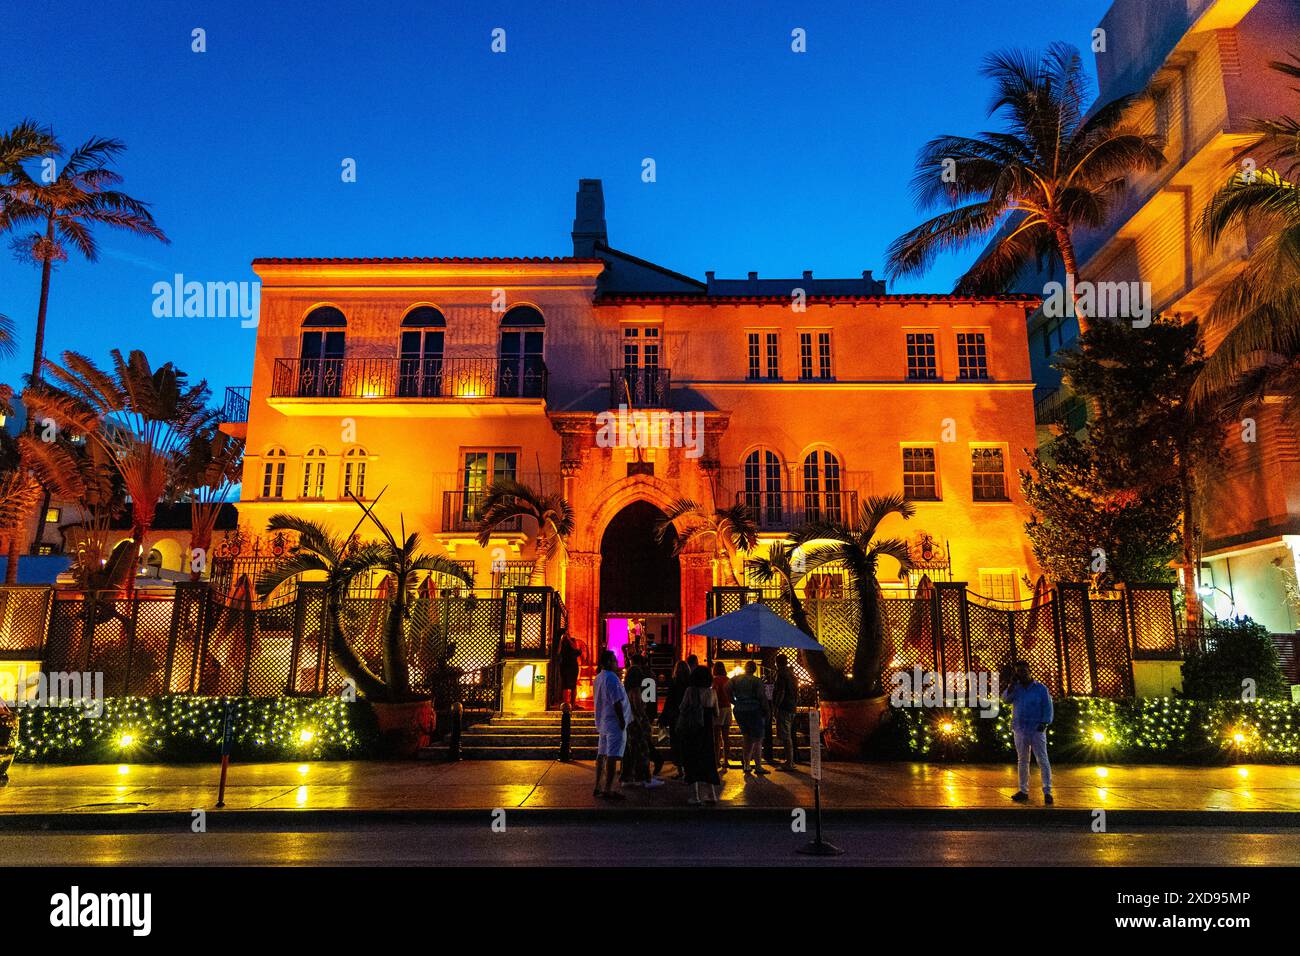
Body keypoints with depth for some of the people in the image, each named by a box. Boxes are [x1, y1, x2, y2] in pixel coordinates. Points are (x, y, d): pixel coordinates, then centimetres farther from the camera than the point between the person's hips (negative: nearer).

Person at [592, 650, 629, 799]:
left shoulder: (598, 678, 12)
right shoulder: (611, 678, -17)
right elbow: (617, 701, -20)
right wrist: (622, 721, -15)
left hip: (602, 722, 10)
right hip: (614, 722, -10)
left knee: (602, 754, 14)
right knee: (612, 756, -6)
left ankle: (598, 787, 19)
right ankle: (608, 789, -5)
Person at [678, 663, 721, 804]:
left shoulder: (690, 691, -10)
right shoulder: (711, 692, 0)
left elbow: (682, 710, -8)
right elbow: (716, 714, 7)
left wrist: (679, 727, 8)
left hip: (690, 730, -3)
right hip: (706, 730, 3)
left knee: (692, 761, 3)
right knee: (707, 759, 14)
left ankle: (695, 796, -1)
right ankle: (711, 794, 17)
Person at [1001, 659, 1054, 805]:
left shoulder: (1040, 688, -1)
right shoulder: (1015, 688, 8)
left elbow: (1048, 707, -3)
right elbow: (1006, 698, -9)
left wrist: (1044, 722, -15)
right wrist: (1012, 683, -13)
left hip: (1037, 729, -3)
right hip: (1020, 730, 4)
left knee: (1042, 760, -6)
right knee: (1022, 761, 10)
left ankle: (1047, 792, -2)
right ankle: (1023, 791, 17)